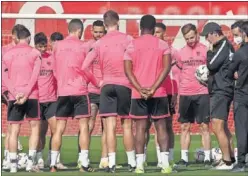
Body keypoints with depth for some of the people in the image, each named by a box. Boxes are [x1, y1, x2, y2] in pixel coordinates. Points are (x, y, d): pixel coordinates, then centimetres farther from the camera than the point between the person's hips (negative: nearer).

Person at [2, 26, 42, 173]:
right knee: (35, 127, 8)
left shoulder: (8, 54, 10)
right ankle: (30, 162, -3)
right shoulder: (34, 53, 3)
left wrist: (15, 93, -7)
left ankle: (13, 165, -1)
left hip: (14, 97, 2)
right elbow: (35, 76, -8)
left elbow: (5, 77, 1)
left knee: (14, 130, 4)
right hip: (31, 96, -2)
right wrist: (26, 94, -11)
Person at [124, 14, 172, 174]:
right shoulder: (163, 45, 2)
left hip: (138, 94, 0)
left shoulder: (132, 46, 4)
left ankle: (140, 165, -3)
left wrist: (140, 89, -10)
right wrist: (153, 88, -13)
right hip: (159, 93, 0)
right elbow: (166, 68, -9)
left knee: (140, 128, 2)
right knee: (161, 127, 3)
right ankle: (165, 164, -4)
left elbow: (128, 70, -4)